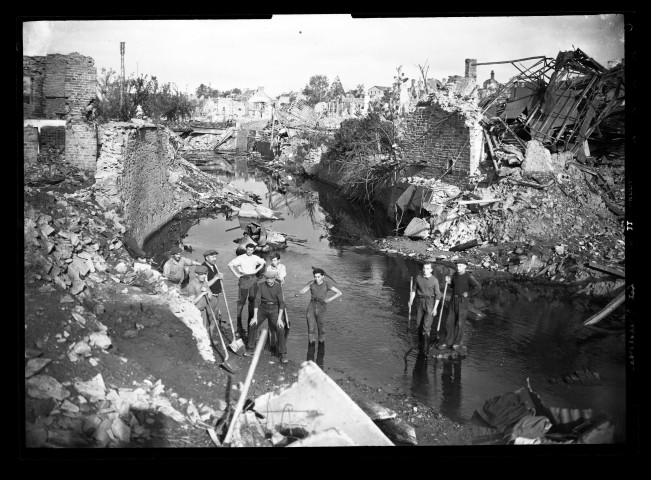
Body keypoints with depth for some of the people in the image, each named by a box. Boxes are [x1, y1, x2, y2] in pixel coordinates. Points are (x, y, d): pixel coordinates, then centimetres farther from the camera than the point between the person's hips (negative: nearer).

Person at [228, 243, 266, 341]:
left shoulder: (255, 258, 6)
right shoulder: (241, 258, -7)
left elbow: (263, 263, 24)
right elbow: (230, 264, -9)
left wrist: (257, 270, 10)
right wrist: (237, 274, -10)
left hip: (253, 279, 5)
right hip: (244, 279, -5)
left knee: (252, 299, 8)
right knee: (241, 301, -5)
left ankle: (250, 319, 19)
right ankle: (239, 321, -1)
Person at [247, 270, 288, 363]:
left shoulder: (278, 287, -13)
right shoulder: (260, 286, -10)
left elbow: (281, 303, -13)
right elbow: (256, 300, -12)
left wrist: (279, 318, -20)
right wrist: (255, 317, -17)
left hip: (274, 309, -2)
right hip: (263, 308, 2)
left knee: (280, 329, -17)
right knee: (252, 325, -10)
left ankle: (283, 354, -6)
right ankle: (251, 349, 11)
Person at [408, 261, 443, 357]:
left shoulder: (434, 280, -8)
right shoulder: (418, 278, 3)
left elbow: (437, 295, -6)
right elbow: (413, 290, 13)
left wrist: (435, 308, -10)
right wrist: (411, 301, 4)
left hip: (430, 303, -4)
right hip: (420, 302, 4)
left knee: (426, 327, -10)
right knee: (419, 325, 10)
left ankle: (425, 350, -5)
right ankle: (420, 345, 28)